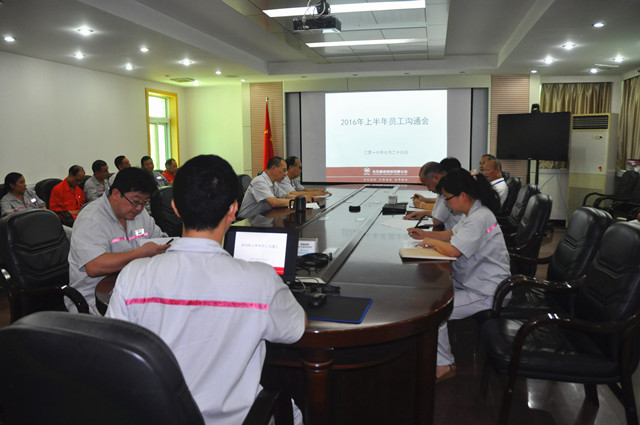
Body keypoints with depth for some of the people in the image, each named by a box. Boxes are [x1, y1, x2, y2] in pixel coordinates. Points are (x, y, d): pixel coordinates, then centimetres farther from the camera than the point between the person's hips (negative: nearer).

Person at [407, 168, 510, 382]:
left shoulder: (479, 219, -25)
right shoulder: (474, 212, 8)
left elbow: (453, 250, -31)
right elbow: (453, 234, 21)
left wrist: (430, 241, -12)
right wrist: (425, 234, 9)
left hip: (486, 293, -11)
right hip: (472, 282, 11)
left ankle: (444, 365, 2)